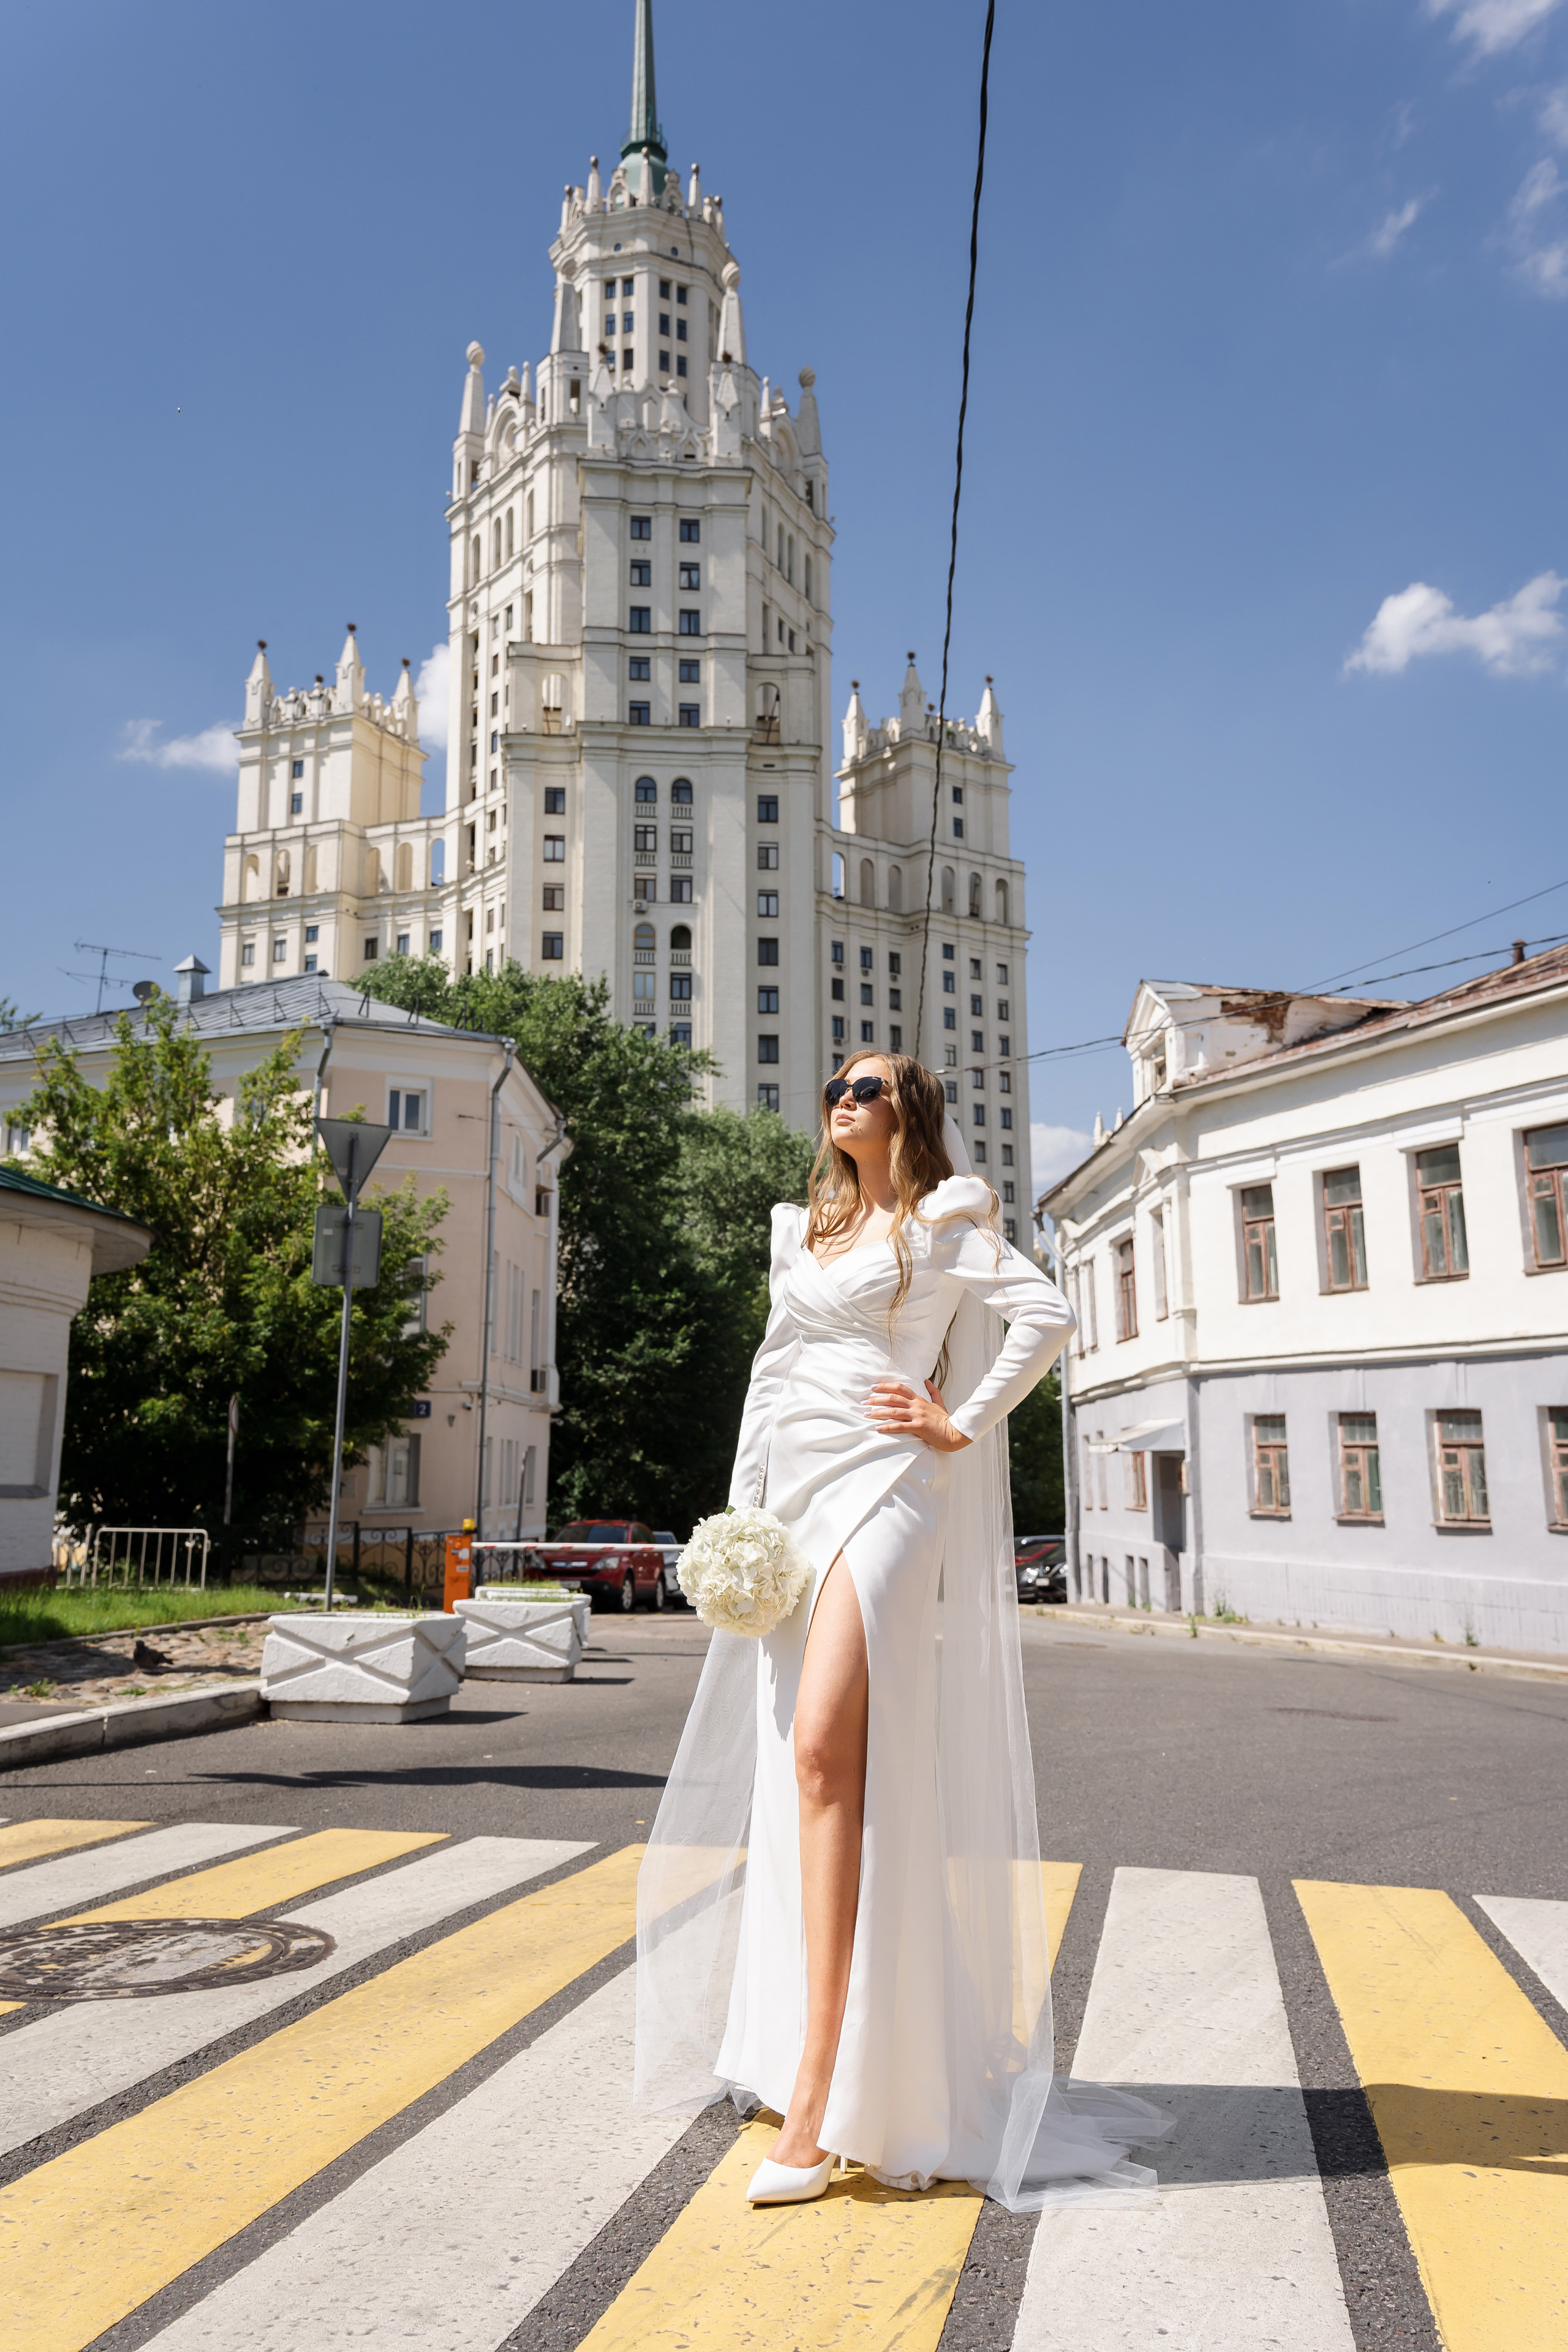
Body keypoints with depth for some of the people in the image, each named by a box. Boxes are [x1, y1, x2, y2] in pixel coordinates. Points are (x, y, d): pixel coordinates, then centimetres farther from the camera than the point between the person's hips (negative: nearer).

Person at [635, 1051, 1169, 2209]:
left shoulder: (944, 1223, 4)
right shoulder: (801, 1231, 22)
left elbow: (1046, 1314, -7)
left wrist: (961, 1424, -9)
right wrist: (742, 1506, 13)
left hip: (883, 1485, -7)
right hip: (793, 1494, 7)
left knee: (825, 1749, -21)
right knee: (796, 1772, 8)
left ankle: (818, 2094, -19)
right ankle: (805, 2051, 23)